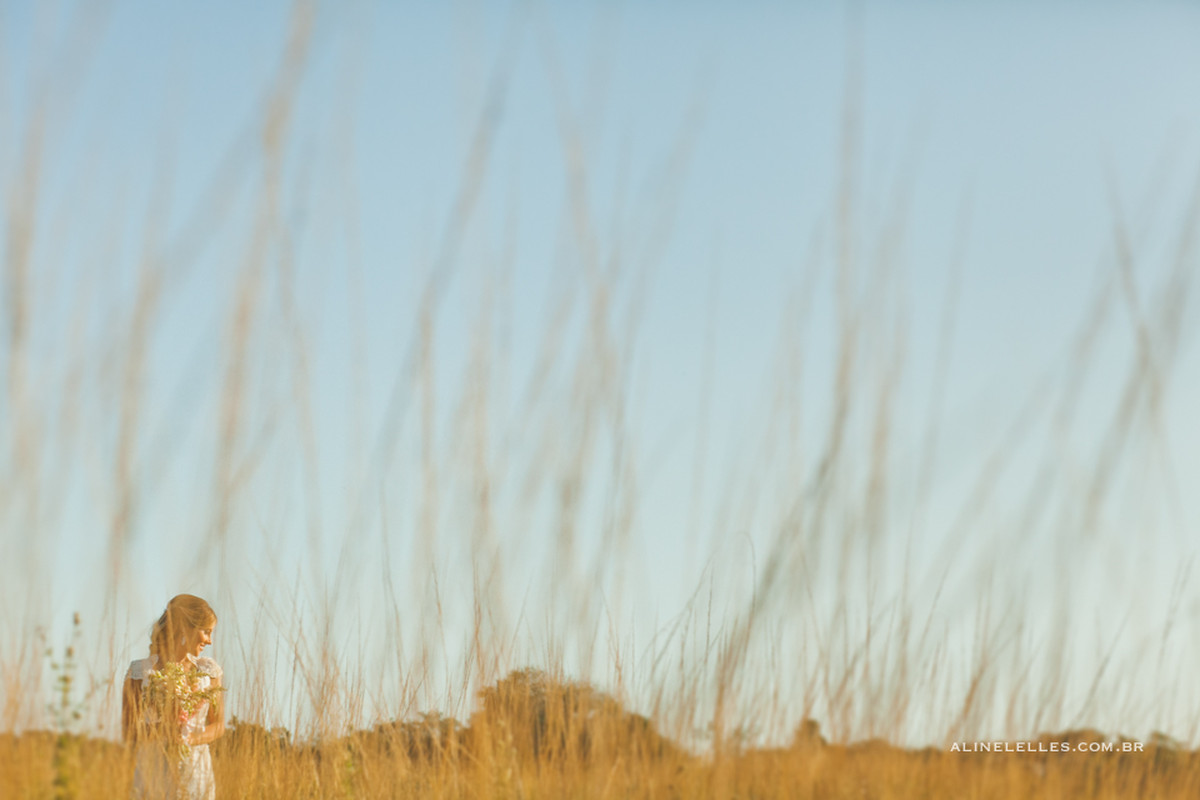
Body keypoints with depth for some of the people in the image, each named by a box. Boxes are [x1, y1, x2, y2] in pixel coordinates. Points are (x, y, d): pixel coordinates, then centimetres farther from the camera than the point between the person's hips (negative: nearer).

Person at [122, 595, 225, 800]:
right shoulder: (140, 672, 0)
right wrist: (161, 729, -20)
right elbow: (128, 731, -2)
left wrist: (192, 738, -11)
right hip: (153, 773, -2)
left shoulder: (208, 670, 8)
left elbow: (218, 725, 9)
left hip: (196, 773, 2)